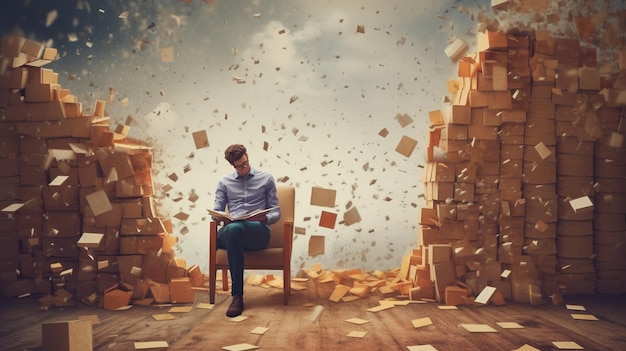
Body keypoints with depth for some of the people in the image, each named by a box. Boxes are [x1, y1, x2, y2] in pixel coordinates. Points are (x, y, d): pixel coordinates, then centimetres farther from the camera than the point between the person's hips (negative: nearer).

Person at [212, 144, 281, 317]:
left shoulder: (266, 178, 16)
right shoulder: (224, 182, 21)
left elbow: (276, 213, 12)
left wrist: (265, 218, -13)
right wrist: (220, 218, -12)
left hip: (258, 232, -1)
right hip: (230, 233, 1)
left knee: (235, 228, -40)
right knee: (233, 229, -41)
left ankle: (237, 295, -38)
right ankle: (237, 295, -39)